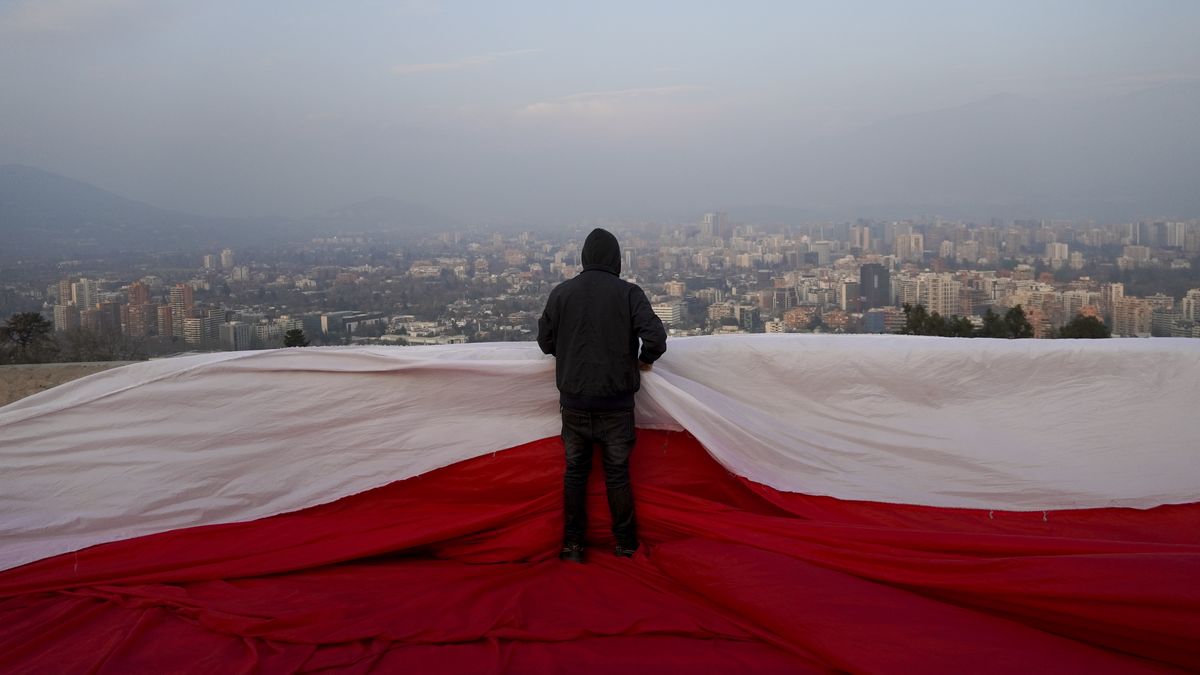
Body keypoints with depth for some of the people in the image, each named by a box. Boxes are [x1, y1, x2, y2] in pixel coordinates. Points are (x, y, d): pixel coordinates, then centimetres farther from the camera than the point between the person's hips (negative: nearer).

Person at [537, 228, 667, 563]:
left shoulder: (561, 292, -2)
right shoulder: (629, 293, -8)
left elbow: (545, 340, 5)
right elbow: (656, 337, -15)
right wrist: (645, 359, 6)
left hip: (574, 400, 2)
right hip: (616, 400, -1)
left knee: (575, 470, 12)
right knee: (617, 473, 10)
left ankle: (572, 545, 17)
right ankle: (625, 544, 20)